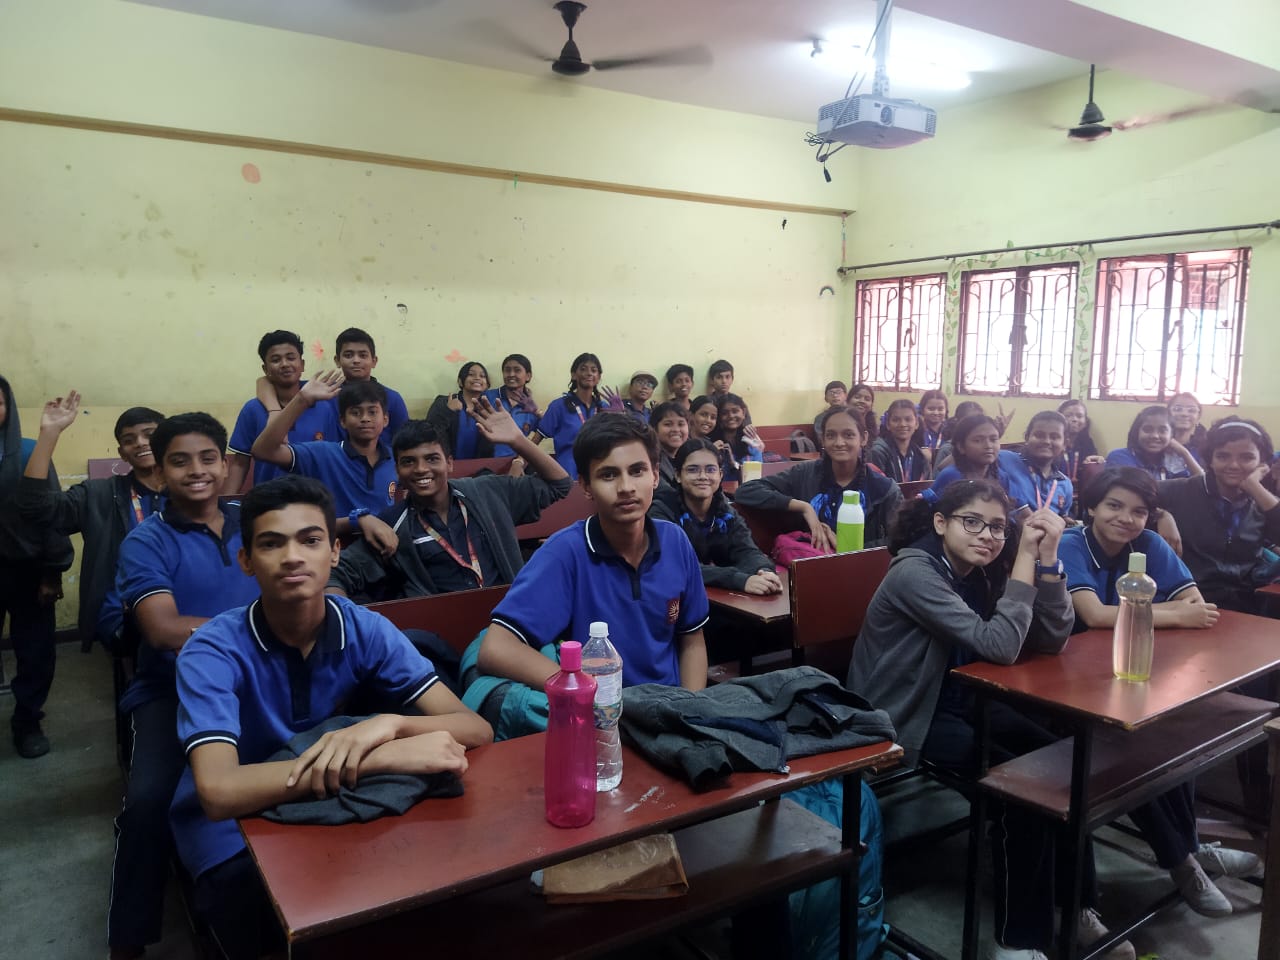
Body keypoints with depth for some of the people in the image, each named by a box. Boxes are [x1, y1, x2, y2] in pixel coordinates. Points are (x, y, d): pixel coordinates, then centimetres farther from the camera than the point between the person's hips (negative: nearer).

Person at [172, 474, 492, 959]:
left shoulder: (366, 629, -12)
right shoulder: (213, 652, -21)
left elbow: (476, 728, -17)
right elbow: (219, 793, -37)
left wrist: (389, 725, -39)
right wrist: (386, 757, -41)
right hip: (233, 828, -2)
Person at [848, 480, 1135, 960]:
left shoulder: (983, 571, -1)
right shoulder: (914, 574, -24)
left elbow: (1052, 640, -7)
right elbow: (1000, 646, -31)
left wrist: (1046, 556, -18)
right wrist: (1025, 557, -28)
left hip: (957, 703, 8)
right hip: (901, 717, -8)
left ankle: (1077, 906, 13)